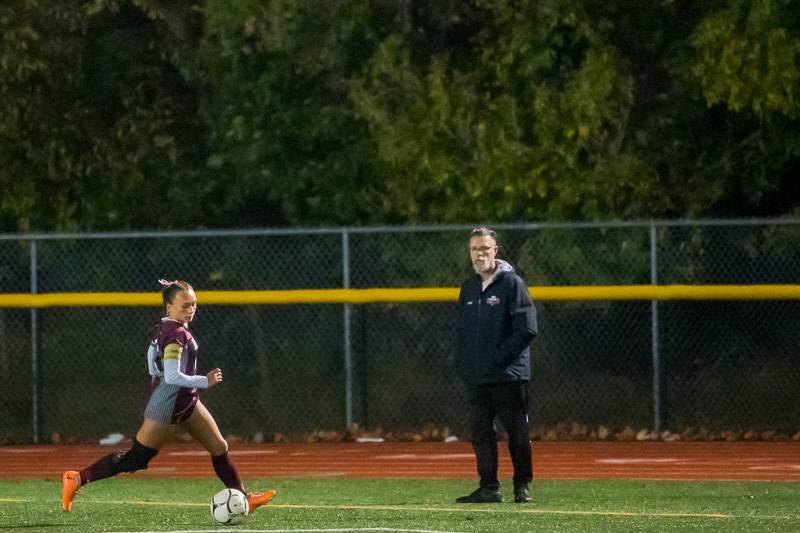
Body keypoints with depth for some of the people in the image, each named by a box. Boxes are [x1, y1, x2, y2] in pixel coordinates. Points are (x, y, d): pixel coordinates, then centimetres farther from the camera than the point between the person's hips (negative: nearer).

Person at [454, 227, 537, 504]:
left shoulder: (512, 283, -5)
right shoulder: (468, 288, 15)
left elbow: (527, 330, -11)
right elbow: (461, 331, 22)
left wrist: (498, 356, -14)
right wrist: (461, 363, 7)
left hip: (508, 376, -6)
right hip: (475, 378, 6)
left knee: (517, 432, -1)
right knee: (481, 432, 4)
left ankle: (522, 487, 6)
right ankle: (489, 488, 9)